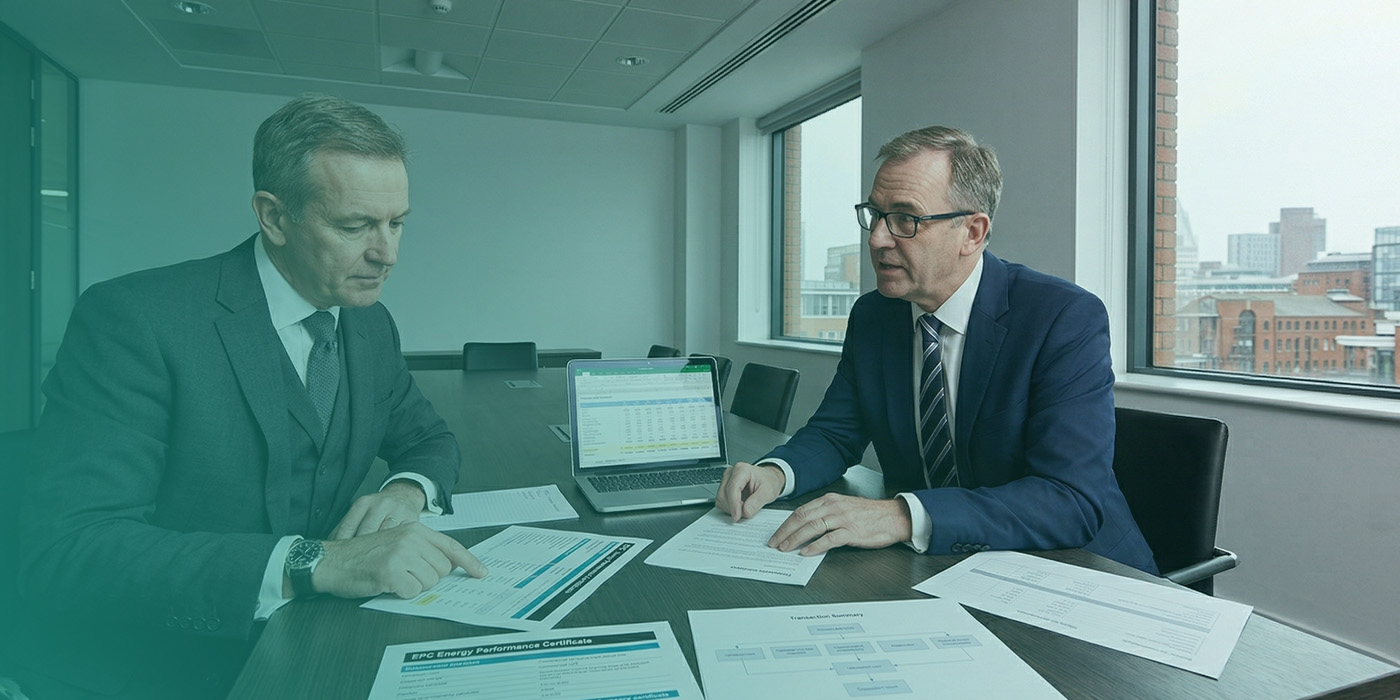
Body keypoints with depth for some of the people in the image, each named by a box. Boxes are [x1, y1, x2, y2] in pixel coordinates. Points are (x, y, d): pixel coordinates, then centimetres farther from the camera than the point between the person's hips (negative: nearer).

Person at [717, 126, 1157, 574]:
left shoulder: (1068, 319, -16)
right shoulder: (871, 315, 1)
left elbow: (1074, 500, -25)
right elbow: (835, 432, 8)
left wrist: (904, 517, -37)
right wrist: (775, 473, -15)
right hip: (930, 570, 4)